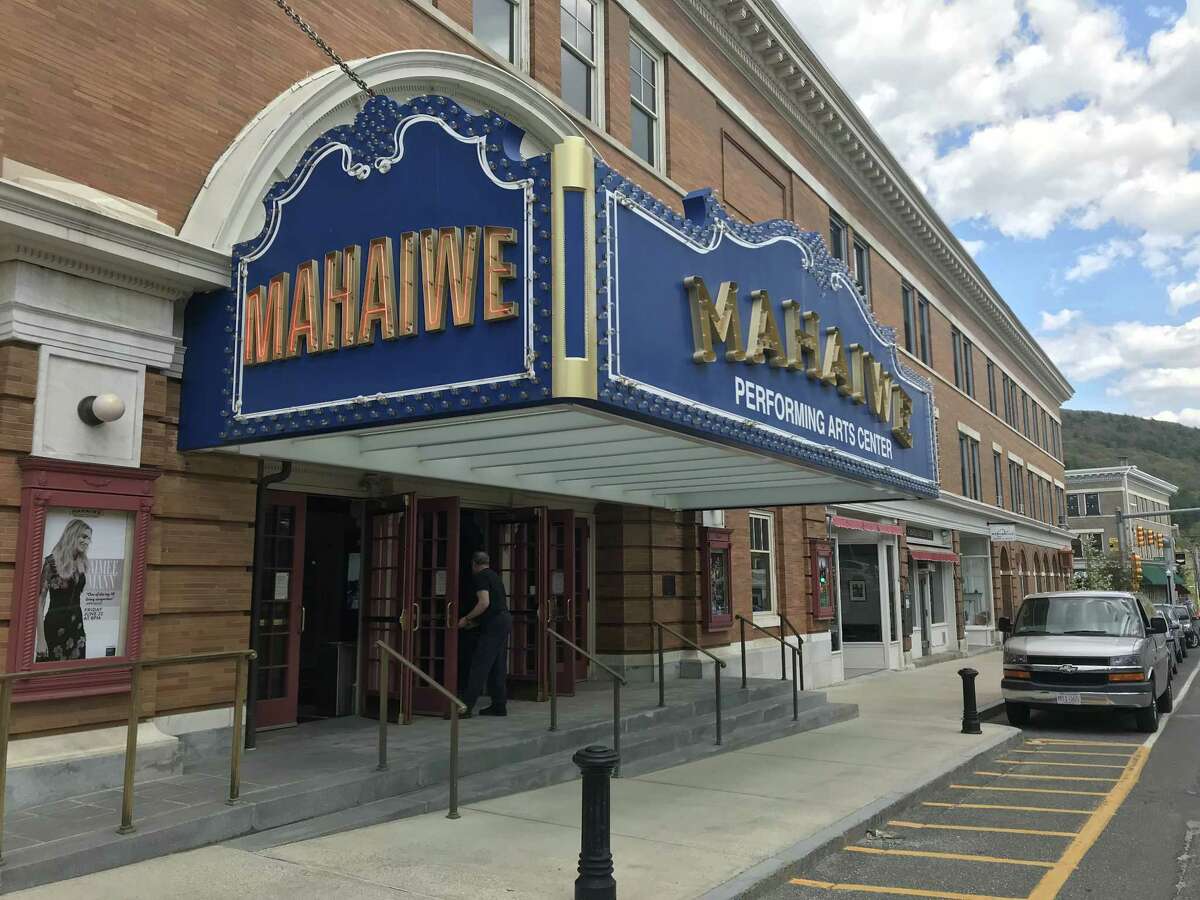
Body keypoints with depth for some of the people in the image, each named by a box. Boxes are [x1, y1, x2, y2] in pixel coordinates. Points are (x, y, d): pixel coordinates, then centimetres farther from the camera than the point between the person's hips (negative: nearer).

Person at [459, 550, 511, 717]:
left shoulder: (481, 577, -6)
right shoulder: (494, 576, 22)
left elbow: (484, 603, -19)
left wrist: (467, 619, -10)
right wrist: (475, 622, 29)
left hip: (493, 625, -9)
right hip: (505, 620, 9)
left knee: (479, 666, -9)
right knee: (498, 667, 12)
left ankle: (467, 706, -8)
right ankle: (499, 706, 15)